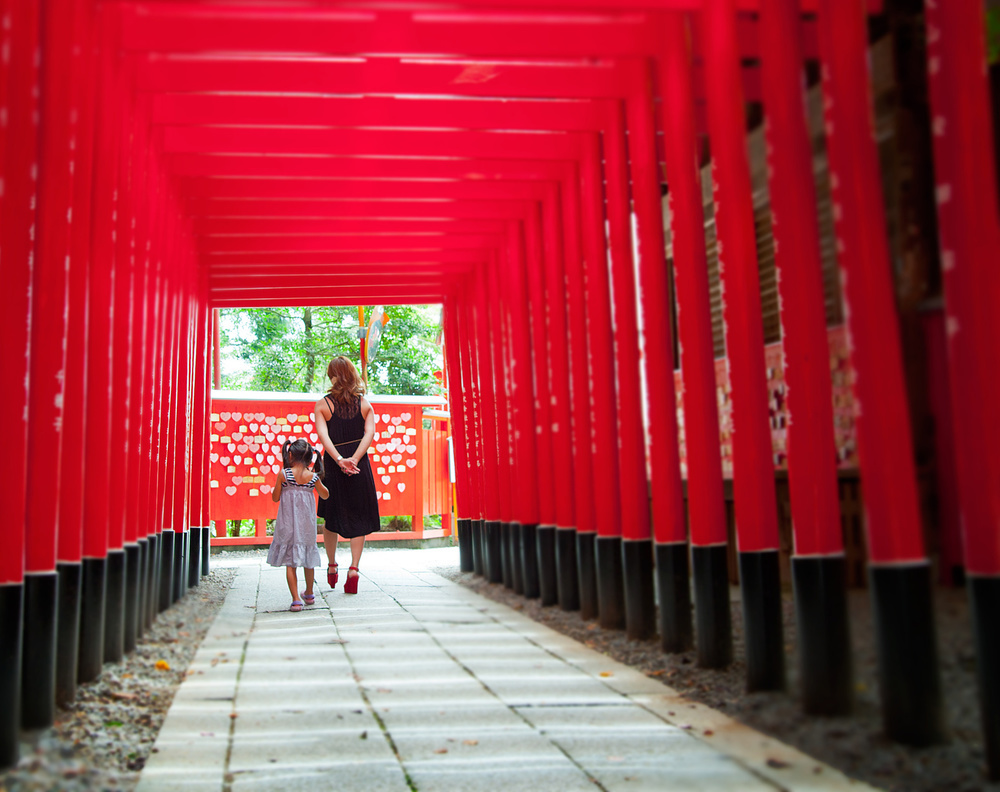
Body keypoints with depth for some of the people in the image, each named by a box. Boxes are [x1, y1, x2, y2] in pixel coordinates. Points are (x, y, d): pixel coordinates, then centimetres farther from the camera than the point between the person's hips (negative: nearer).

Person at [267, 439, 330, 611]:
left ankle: (296, 599, -6)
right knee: (308, 560, 19)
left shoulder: (284, 474, -11)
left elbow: (275, 498, -2)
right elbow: (325, 495, 13)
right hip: (307, 525, 3)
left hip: (288, 525, -2)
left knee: (290, 563, 2)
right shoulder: (313, 477, -4)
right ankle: (309, 594, 35)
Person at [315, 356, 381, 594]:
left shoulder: (322, 405, -2)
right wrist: (354, 459, -17)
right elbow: (369, 434, -10)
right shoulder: (365, 404, 4)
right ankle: (353, 568, -5)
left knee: (330, 517, 16)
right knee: (359, 518, 7)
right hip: (360, 466, 1)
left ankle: (331, 566, 25)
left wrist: (339, 460, -22)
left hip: (332, 466, -1)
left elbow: (323, 435, -15)